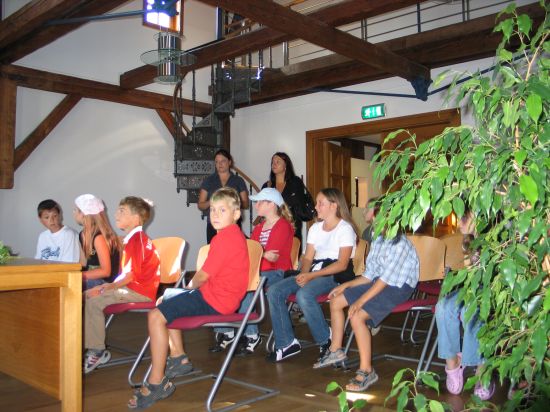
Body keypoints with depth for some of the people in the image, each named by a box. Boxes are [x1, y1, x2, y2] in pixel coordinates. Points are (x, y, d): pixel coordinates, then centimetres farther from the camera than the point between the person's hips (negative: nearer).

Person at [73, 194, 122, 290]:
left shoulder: (99, 237, -17)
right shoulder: (84, 234, 10)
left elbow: (105, 271, -18)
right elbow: (83, 264, 11)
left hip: (107, 282, -8)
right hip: (94, 278, 8)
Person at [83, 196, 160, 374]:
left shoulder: (137, 239, -14)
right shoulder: (132, 238, 18)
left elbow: (131, 274, -20)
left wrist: (107, 287, -16)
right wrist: (109, 286, 6)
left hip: (139, 291, -10)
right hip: (131, 287, 10)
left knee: (94, 302, -20)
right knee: (86, 296, 4)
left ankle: (97, 352, -8)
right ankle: (90, 347, 2)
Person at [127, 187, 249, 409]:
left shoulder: (225, 238, -20)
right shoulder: (233, 234, 13)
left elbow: (202, 276, -20)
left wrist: (191, 285, 1)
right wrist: (193, 286, 3)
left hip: (214, 300, -12)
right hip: (215, 293, 12)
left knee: (155, 317, -17)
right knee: (165, 298, 25)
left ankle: (156, 383, -9)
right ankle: (178, 358, 25)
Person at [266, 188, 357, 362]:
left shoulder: (345, 228, -3)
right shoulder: (315, 228, 19)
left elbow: (342, 264, -13)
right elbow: (308, 258, 14)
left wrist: (311, 276, -20)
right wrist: (303, 274, -10)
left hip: (336, 275, -7)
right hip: (313, 273, 7)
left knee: (303, 294, -35)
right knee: (274, 292, -14)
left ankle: (326, 339, -13)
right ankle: (287, 343, -9)